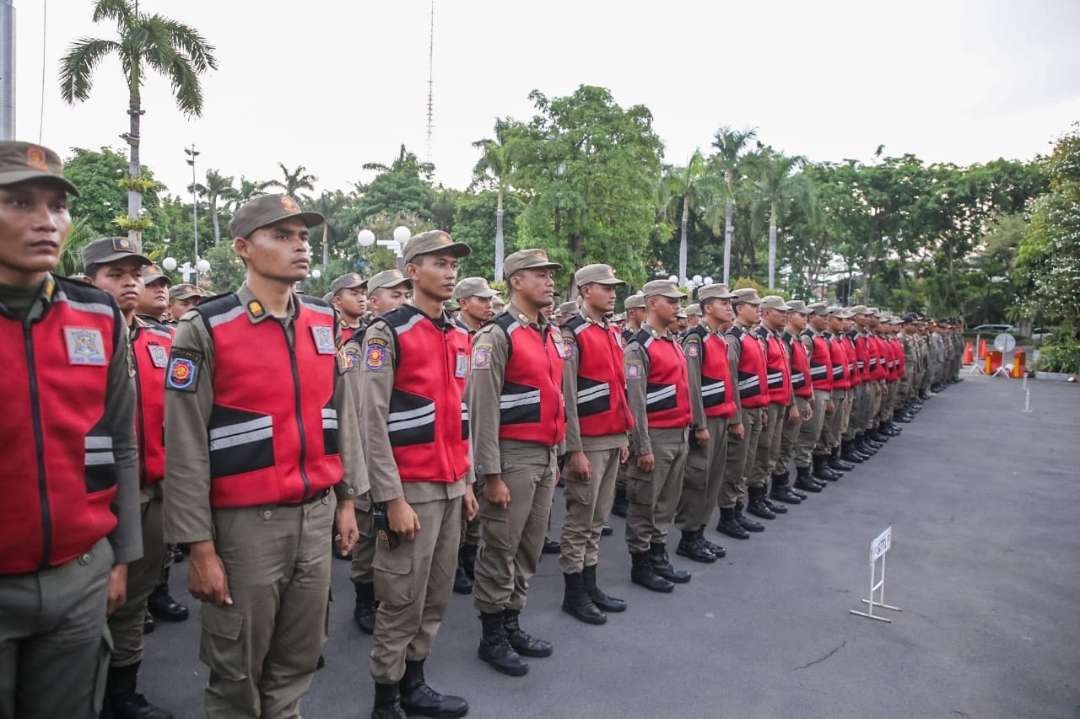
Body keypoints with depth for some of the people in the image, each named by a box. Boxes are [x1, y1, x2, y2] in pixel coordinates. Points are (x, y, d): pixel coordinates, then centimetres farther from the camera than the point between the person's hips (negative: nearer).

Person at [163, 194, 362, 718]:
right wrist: (199, 547, -10)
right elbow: (185, 450, -10)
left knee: (298, 660, 19)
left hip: (317, 515, 5)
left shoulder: (324, 322, 4)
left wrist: (347, 499, 11)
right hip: (246, 522, -4)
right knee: (237, 672, 13)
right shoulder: (204, 329, -10)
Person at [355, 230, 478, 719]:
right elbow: (372, 422, -14)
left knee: (435, 597, 16)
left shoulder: (460, 336, 12)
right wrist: (392, 498, -16)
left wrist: (467, 481, 15)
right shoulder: (387, 333, -10)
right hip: (411, 490, -7)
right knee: (403, 602, 5)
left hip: (452, 487, 7)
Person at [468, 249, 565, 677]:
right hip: (513, 456, -8)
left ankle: (512, 623, 31)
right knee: (500, 549, 3)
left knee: (529, 548, 16)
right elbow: (483, 409, -16)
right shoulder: (497, 336, -11)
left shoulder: (552, 336, 14)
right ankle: (492, 636, 19)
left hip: (546, 455, 8)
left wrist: (555, 455, 19)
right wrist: (491, 474, -18)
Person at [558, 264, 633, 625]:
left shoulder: (613, 334, 14)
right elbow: (566, 397, -16)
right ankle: (573, 593, 15)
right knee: (580, 520, 2)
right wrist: (574, 449, -18)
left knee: (598, 518, 15)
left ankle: (590, 584, 27)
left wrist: (624, 436, 17)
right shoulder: (572, 335, -12)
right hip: (588, 443, -8)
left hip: (613, 440, 8)